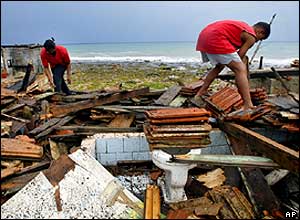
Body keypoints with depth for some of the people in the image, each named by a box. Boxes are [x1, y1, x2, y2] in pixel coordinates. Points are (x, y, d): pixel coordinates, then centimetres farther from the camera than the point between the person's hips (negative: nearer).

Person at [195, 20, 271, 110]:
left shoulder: (243, 26, 30)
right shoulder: (251, 36, 3)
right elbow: (240, 55, 0)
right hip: (215, 39, -10)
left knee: (219, 66, 30)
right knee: (241, 70, -9)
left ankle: (200, 93, 31)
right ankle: (248, 106, -19)